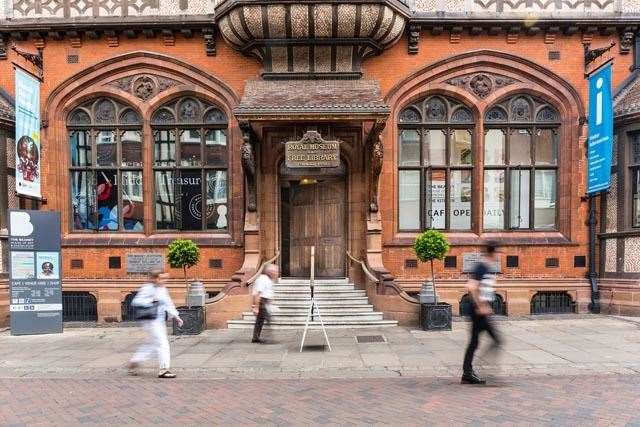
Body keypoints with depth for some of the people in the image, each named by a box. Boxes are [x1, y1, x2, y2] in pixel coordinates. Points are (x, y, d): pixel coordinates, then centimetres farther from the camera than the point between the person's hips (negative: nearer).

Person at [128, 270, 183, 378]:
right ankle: (164, 370, -4)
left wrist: (176, 316, 13)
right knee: (162, 344, -9)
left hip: (160, 321, 9)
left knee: (151, 344, 18)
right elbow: (135, 301, -19)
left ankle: (134, 362, 33)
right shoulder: (147, 289, -12)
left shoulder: (163, 290, 13)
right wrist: (151, 300, -24)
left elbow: (168, 304, 19)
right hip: (151, 321, -9)